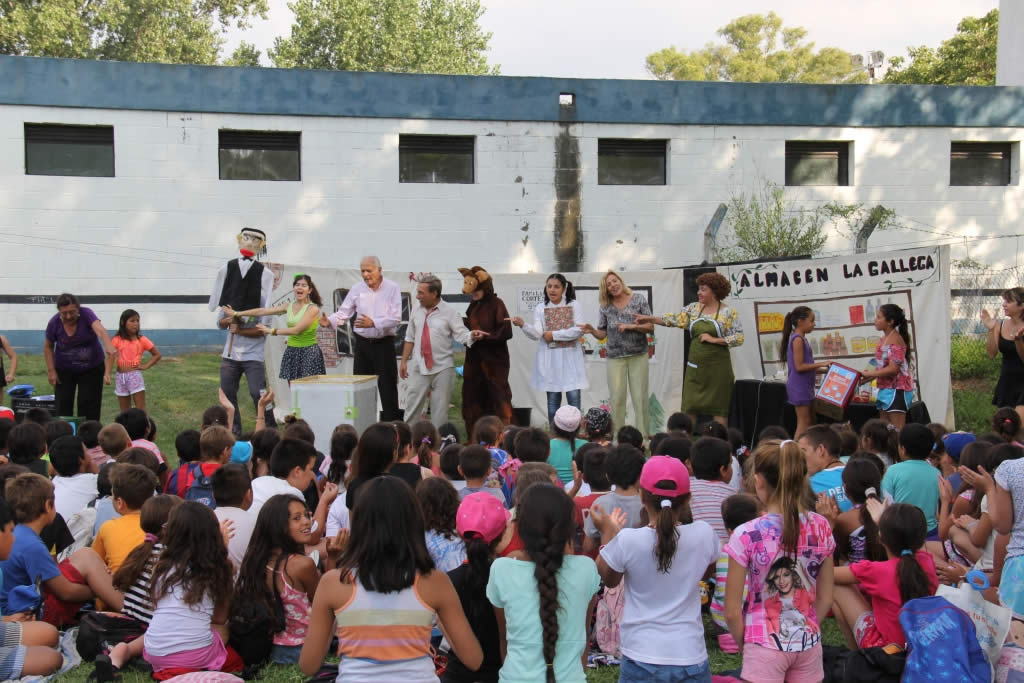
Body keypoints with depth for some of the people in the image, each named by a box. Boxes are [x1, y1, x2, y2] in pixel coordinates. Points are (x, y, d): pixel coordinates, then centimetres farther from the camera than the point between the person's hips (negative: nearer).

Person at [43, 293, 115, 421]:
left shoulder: (86, 314, -23)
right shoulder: (54, 323, -16)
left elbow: (101, 330, -41)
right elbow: (48, 346, 1)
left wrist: (109, 347, -60)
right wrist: (51, 370, -6)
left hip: (92, 368, -1)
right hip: (64, 370, 2)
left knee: (89, 408, -1)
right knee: (63, 408, 0)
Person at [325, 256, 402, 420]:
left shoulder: (392, 289, -5)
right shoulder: (357, 289, 5)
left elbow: (396, 319, -12)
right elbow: (344, 312, 2)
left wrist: (373, 323, -23)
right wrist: (330, 321, -18)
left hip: (384, 344, -3)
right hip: (363, 343, 3)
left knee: (388, 387, -1)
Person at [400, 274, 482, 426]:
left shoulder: (450, 312, -5)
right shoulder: (416, 311, 7)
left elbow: (462, 335, -12)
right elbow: (410, 338, 13)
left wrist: (472, 336, -34)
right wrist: (404, 361, 11)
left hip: (442, 368, -3)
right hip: (419, 368, 3)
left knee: (440, 408, 4)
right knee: (412, 408, 3)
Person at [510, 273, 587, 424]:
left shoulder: (573, 305, 2)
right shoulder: (541, 308, 4)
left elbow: (579, 330, -8)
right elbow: (537, 334, -8)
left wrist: (554, 335, -11)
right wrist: (523, 325, -28)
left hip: (570, 357, -1)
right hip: (550, 358, 1)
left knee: (574, 397, -5)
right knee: (553, 398, 4)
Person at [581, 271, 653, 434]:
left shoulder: (639, 299, -1)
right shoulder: (605, 306, 3)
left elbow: (650, 327, -2)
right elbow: (602, 334, 7)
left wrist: (631, 326, -16)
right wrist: (592, 331, -13)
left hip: (639, 355, -1)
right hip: (615, 358, 1)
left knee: (640, 397, 0)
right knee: (617, 398, -2)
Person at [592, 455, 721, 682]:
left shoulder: (627, 540, -15)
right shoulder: (704, 534, -10)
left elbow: (608, 579, 5)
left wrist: (608, 532, 15)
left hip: (641, 660, -1)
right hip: (691, 659, 1)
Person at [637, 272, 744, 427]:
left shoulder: (729, 312, -5)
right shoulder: (694, 308, 8)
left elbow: (739, 338, -8)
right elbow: (674, 319, 5)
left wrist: (714, 339, -14)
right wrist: (649, 318, -4)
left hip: (717, 367, -4)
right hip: (695, 366, 4)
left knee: (719, 408, 0)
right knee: (689, 406, 3)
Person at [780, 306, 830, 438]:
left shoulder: (802, 339, 15)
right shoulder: (798, 339, -15)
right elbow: (799, 367, -20)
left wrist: (824, 369, 12)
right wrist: (820, 364, -16)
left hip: (805, 386, 10)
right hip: (799, 387, -10)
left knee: (810, 423, 12)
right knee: (804, 423, -7)